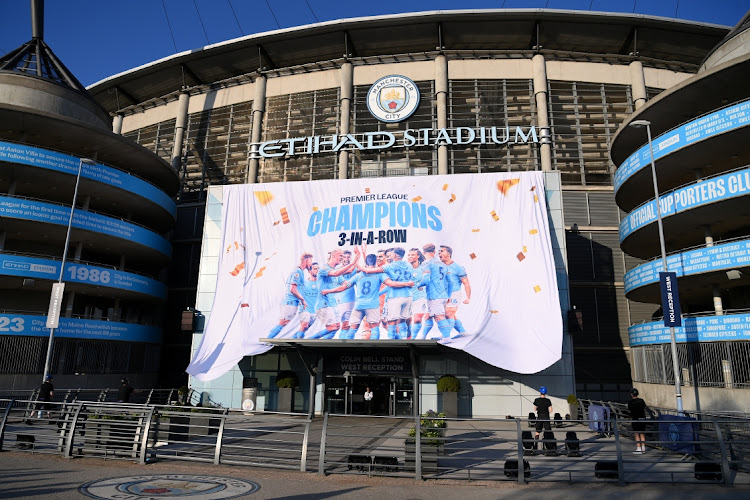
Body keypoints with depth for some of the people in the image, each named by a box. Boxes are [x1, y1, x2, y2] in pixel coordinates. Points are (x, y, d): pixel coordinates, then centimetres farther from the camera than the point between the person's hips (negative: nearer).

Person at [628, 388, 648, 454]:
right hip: (643, 418, 5)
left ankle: (638, 449, -3)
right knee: (642, 434, 14)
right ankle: (643, 448, 17)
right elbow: (644, 409, 11)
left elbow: (629, 411, 2)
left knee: (636, 434, 0)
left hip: (635, 419, -5)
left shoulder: (630, 402, -10)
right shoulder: (642, 401, 3)